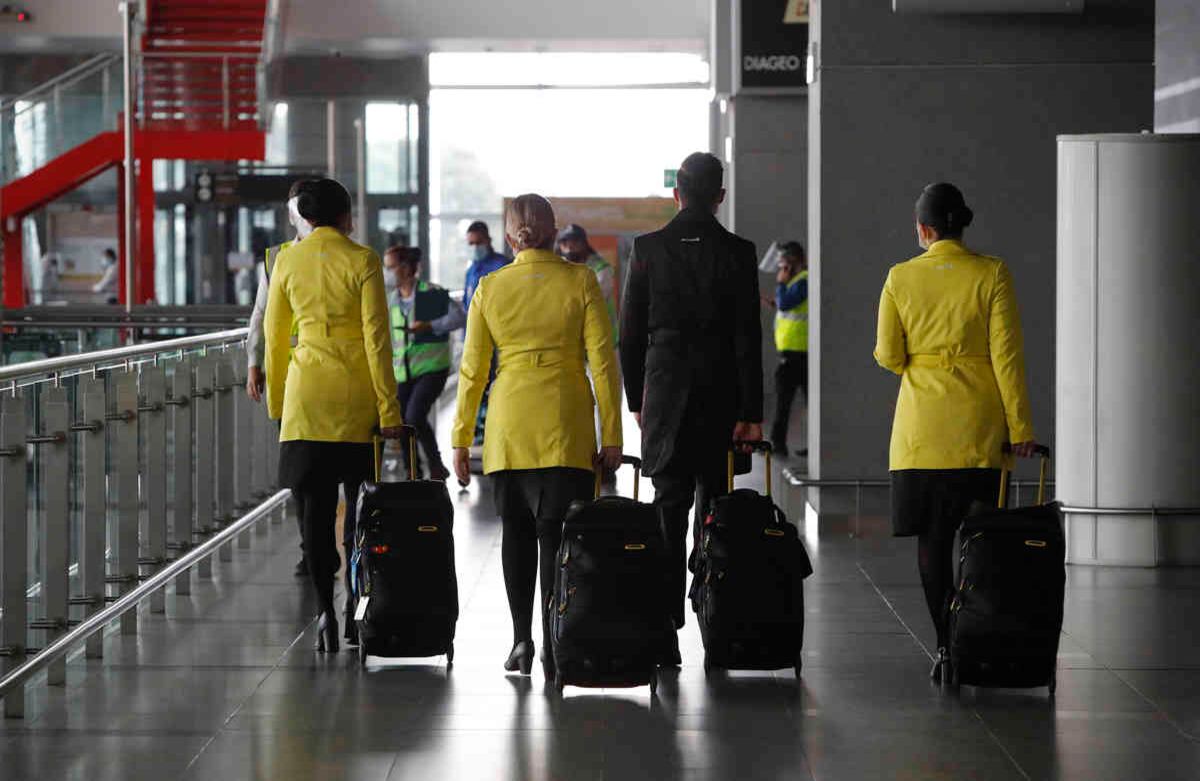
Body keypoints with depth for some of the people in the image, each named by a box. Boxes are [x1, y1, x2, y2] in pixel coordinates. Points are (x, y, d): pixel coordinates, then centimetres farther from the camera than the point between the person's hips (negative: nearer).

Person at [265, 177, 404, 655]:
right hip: (356, 396, -2)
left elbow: (275, 338, 8)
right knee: (360, 507, 10)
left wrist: (277, 402, 19)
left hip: (306, 396, 2)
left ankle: (325, 609, -7)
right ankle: (357, 606, 9)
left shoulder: (287, 261, 4)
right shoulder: (362, 260, -5)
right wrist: (389, 408, -4)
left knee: (314, 509, 2)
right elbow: (376, 338, -7)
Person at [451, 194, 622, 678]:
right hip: (566, 426, -2)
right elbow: (602, 362, -5)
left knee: (517, 530, 14)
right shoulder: (580, 283, -3)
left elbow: (473, 369, 3)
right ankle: (554, 647, -7)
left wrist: (461, 439, 9)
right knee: (557, 534, 0)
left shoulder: (490, 288, 2)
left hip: (508, 424, 2)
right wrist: (612, 436, -1)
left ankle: (521, 639, 7)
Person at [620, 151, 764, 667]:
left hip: (665, 394, 0)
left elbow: (630, 334, 2)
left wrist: (636, 398, 12)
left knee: (669, 508, 1)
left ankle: (666, 628, -6)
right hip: (720, 396, 0)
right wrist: (751, 411, -4)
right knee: (714, 508, 12)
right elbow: (748, 338, -6)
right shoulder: (737, 253, -4)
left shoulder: (648, 249, -1)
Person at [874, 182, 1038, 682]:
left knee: (931, 537, 4)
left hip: (922, 427, 1)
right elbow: (1007, 355, -6)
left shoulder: (901, 278, -1)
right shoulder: (991, 274, -4)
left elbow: (888, 356, 0)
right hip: (979, 426, -1)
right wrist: (1020, 427, -3)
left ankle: (946, 646, 0)